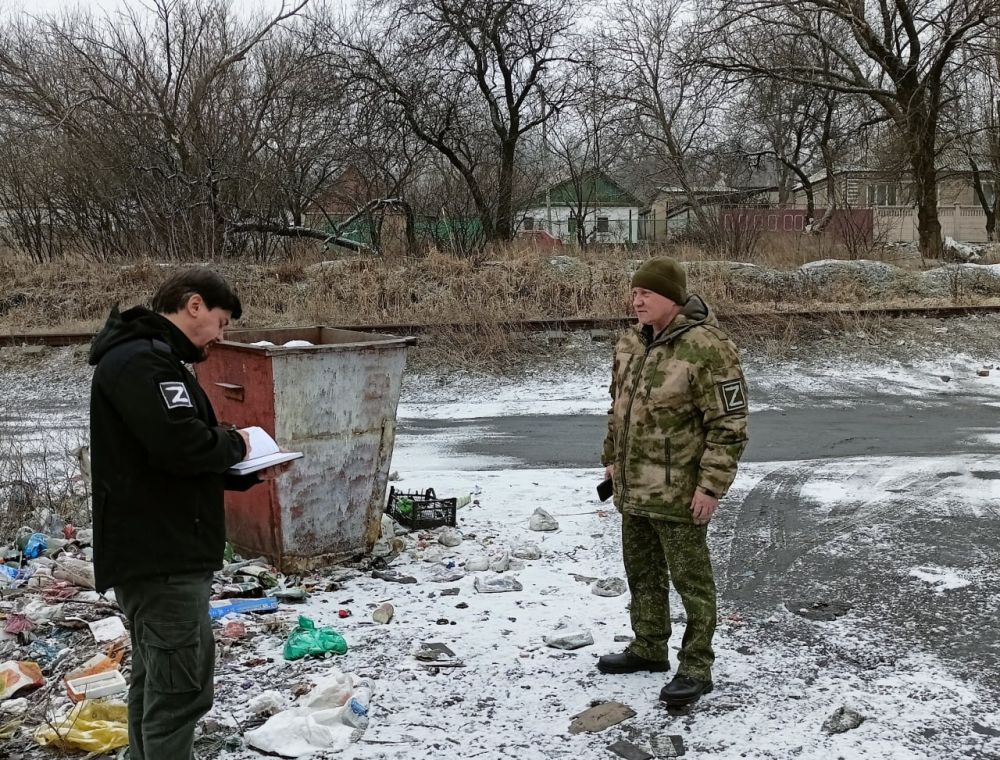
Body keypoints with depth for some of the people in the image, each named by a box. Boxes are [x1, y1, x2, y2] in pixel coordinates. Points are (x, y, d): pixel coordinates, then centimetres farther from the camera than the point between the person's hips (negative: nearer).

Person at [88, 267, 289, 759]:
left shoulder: (147, 358, 18)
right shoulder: (141, 360, -17)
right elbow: (184, 445, -29)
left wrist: (247, 474, 5)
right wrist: (236, 444, -9)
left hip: (157, 551, 11)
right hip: (161, 555, -11)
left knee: (157, 682, 18)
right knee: (183, 685, -6)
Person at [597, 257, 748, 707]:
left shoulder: (706, 349, -19)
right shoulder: (631, 344, 7)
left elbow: (729, 425, -19)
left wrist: (711, 485, -20)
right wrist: (612, 458, 18)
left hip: (678, 494, -8)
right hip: (633, 489, 9)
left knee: (691, 580, 3)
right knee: (642, 573, 21)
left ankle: (696, 667, 13)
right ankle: (648, 648, 37)